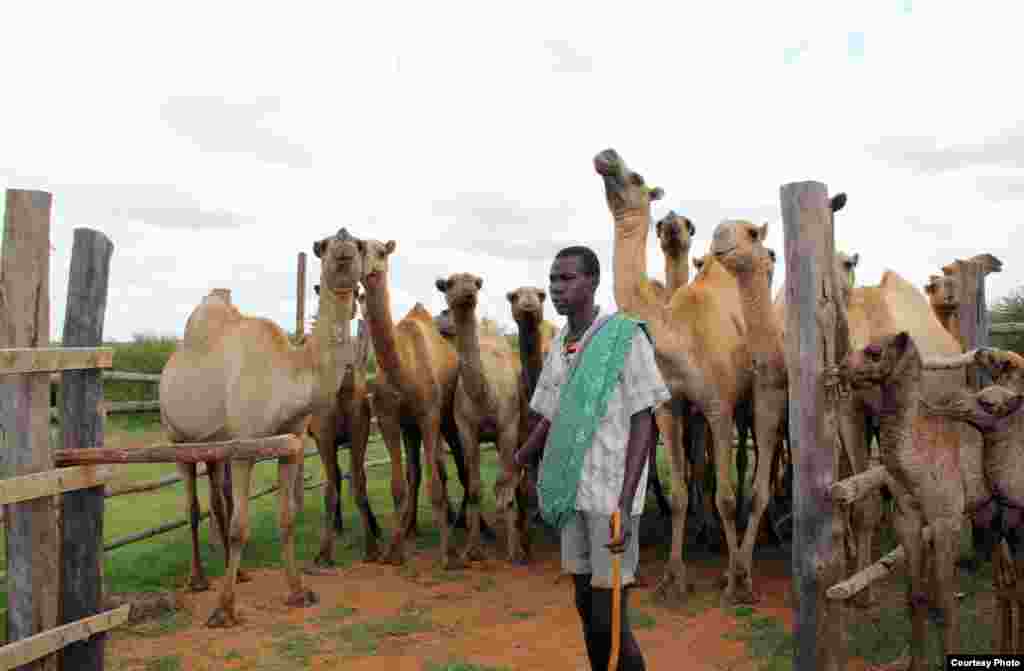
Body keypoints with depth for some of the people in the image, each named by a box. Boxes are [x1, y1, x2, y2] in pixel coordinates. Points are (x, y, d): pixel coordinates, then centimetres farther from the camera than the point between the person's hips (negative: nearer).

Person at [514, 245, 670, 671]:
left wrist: (624, 504, -20)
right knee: (585, 604, 14)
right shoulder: (557, 345, 8)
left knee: (608, 616, -4)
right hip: (572, 494, 6)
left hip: (612, 496, -6)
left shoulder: (626, 337, -11)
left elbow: (643, 422, -13)